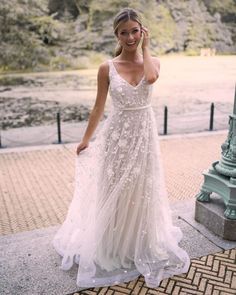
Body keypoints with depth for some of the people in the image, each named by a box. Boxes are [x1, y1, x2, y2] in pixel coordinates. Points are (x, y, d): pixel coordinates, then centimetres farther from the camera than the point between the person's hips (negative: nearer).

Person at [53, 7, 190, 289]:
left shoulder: (153, 61, 0)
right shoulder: (107, 68, -4)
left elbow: (151, 78, -26)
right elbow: (98, 107, 3)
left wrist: (145, 47, -11)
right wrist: (86, 140, 8)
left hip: (144, 134, 1)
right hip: (117, 135, -1)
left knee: (142, 191, 13)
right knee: (114, 192, 9)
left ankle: (142, 246, 36)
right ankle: (112, 249, 31)